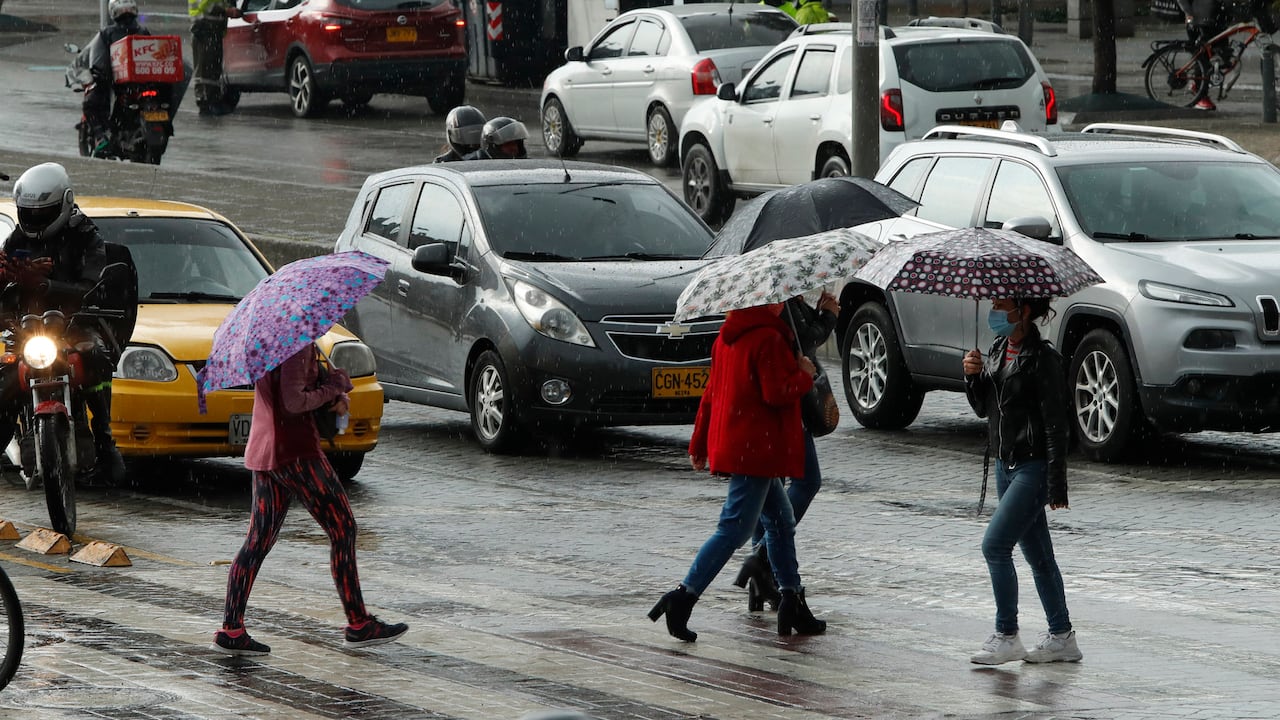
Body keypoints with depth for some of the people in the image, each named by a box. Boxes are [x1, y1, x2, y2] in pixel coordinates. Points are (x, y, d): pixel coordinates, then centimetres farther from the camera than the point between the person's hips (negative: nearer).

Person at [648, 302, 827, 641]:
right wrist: (804, 375, -2)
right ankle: (683, 597, -16)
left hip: (731, 445, 10)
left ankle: (792, 603, 19)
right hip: (756, 450, -10)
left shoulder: (727, 337, 12)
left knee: (781, 521, 17)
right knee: (735, 529, -9)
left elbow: (712, 391, 16)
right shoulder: (768, 339, -16)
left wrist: (699, 444, 21)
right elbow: (776, 393, -21)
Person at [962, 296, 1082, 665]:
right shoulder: (999, 349, 10)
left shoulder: (1042, 358, -15)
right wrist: (973, 376, -4)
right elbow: (982, 407, 17)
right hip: (1006, 464, 9)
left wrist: (1056, 485, -18)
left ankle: (1006, 636, -6)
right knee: (1037, 555, 12)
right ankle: (1061, 637, 18)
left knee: (995, 545, -14)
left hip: (1033, 466, -9)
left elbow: (1056, 425, -16)